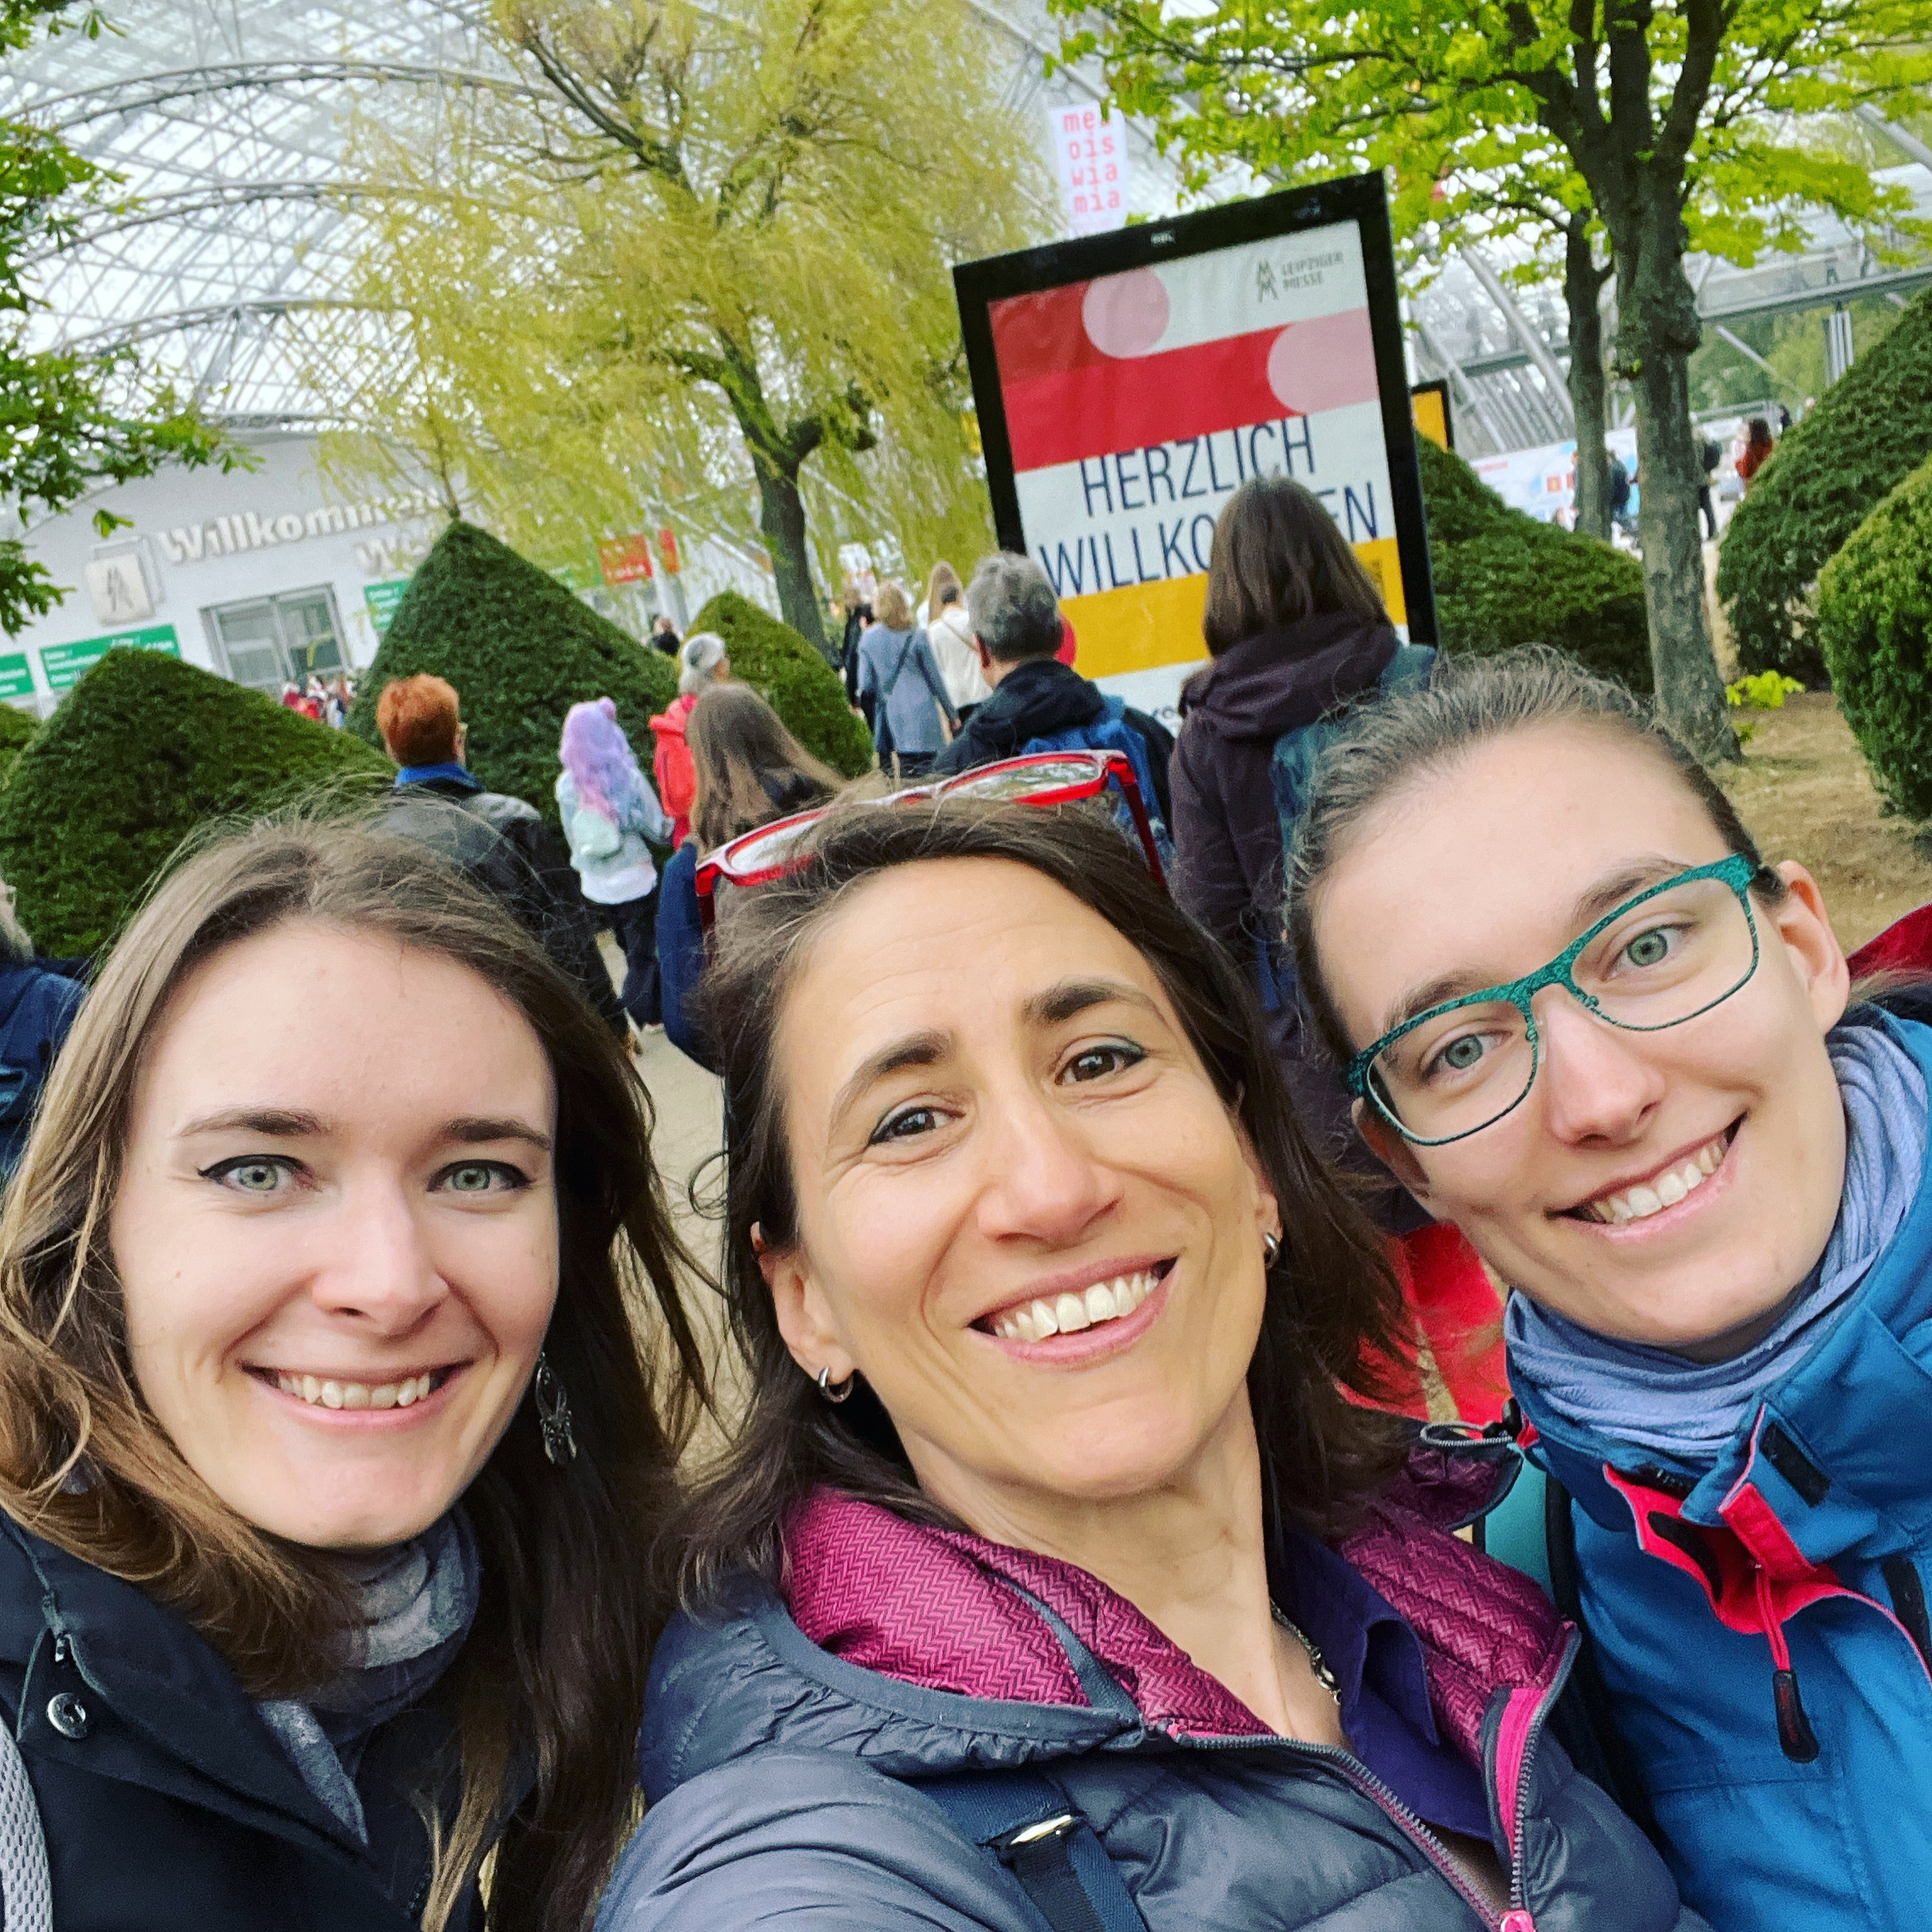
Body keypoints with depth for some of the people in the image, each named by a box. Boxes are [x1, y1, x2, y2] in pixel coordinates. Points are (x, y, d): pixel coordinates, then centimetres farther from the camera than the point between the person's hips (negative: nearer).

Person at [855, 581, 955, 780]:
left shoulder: (867, 640, 2)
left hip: (890, 718, 2)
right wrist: (951, 714, 11)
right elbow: (935, 679, 3)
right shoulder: (916, 635, -2)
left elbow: (866, 685, 2)